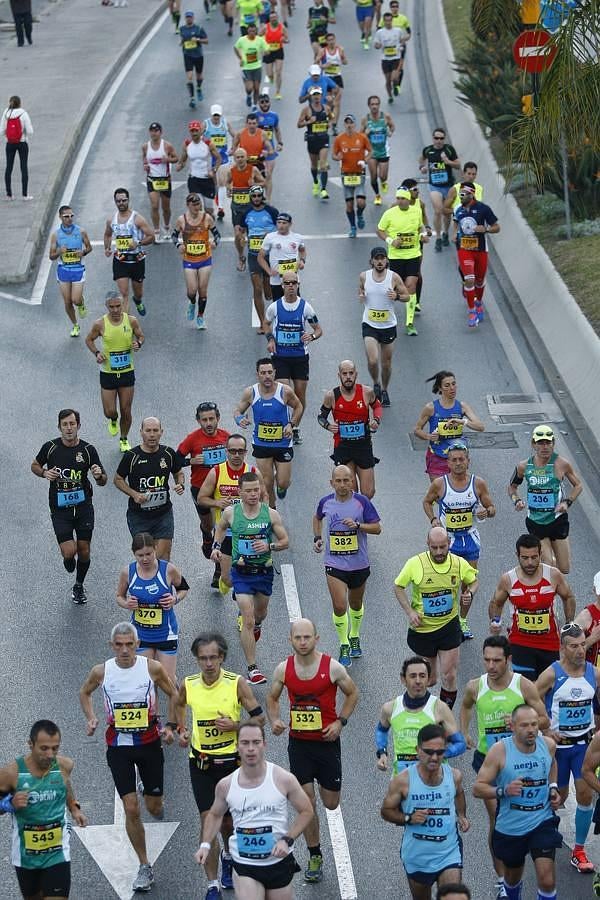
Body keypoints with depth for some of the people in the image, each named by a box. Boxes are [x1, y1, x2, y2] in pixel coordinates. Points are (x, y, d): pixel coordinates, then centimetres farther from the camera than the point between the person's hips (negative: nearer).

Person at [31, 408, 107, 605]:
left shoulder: (88, 450, -7)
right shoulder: (50, 447, -8)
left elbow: (102, 482, -2)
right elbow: (35, 466, 10)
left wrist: (99, 476, -26)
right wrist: (45, 473, -12)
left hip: (83, 506, 1)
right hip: (60, 509, -1)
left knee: (83, 551, 7)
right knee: (69, 552, -12)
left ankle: (79, 586, 34)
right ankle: (68, 559, 27)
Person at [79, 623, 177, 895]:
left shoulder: (152, 668, -11)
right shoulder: (101, 671, -7)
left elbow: (175, 696, 3)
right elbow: (84, 693, 14)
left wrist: (171, 727, -8)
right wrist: (91, 719, -2)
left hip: (149, 742, 0)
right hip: (118, 746, 0)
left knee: (153, 807, 8)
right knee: (131, 809, -6)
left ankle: (157, 803, 49)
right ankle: (144, 867, 7)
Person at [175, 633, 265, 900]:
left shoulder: (236, 683, -11)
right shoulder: (188, 685, -4)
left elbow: (259, 717, -4)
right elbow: (179, 704, 20)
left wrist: (234, 725, -17)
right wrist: (182, 730, 6)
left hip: (231, 760, -1)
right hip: (201, 762, 1)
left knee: (228, 820, 13)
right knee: (208, 822, -6)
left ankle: (228, 856, 47)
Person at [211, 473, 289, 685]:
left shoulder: (271, 514, -8)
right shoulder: (230, 513, -8)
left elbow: (285, 541, -1)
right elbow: (221, 527, 15)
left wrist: (269, 546, -19)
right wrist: (216, 545, -2)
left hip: (264, 571, 2)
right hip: (241, 573, -2)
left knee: (260, 613, 24)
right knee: (248, 620, -12)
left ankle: (256, 624, 64)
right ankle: (252, 669, -9)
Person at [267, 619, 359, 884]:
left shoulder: (332, 667, -11)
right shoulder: (283, 669, -5)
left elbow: (352, 693, 3)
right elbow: (272, 697, 10)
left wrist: (340, 722, -9)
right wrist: (274, 720, -9)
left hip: (327, 741, -1)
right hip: (298, 742, 1)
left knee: (331, 804, 8)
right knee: (306, 803, -2)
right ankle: (314, 857, 14)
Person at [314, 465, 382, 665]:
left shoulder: (362, 502, -10)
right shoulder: (326, 502, -3)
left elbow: (377, 528, -8)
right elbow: (317, 518, 20)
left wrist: (358, 525, -24)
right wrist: (317, 538, 8)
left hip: (359, 564, 0)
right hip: (335, 564, 0)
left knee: (356, 604, 19)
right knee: (339, 606, -12)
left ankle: (354, 638, 43)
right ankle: (344, 648, 1)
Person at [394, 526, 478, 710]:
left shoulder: (459, 563, -9)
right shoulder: (415, 564, -15)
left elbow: (473, 581, 12)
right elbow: (398, 587, -1)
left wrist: (470, 593, -11)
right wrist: (410, 612, -13)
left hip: (449, 626, 1)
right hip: (422, 628, -1)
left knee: (449, 677, -4)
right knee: (429, 679, 11)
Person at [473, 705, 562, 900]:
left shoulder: (548, 745, -7)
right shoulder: (500, 750, -18)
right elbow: (478, 788, -15)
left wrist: (553, 787, 4)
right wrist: (504, 791, -31)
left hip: (542, 823, 1)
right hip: (510, 827, -1)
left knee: (547, 880, -13)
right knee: (513, 875, 22)